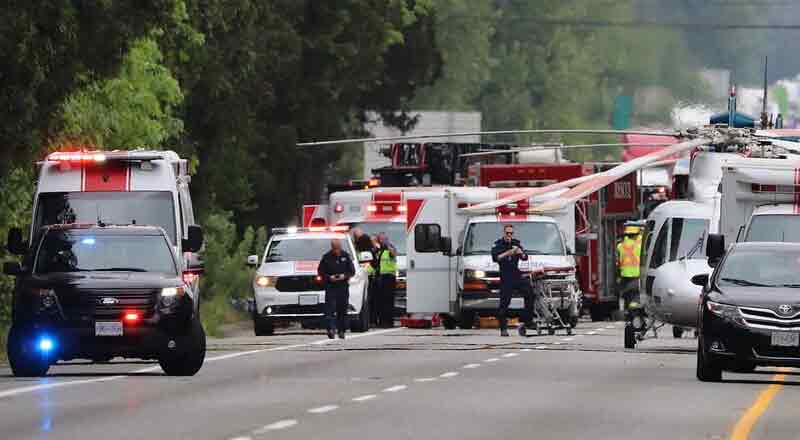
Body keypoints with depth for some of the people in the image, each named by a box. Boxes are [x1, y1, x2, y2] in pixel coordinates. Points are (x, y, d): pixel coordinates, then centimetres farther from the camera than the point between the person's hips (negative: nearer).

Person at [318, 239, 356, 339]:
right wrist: (329, 277, -12)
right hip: (330, 286, -2)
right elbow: (320, 272, 4)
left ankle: (341, 331, 12)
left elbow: (352, 271, 8)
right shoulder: (326, 257, 2)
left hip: (343, 286, 2)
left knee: (343, 310, 5)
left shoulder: (346, 256, 7)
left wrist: (345, 276, -11)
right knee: (330, 308, -14)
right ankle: (331, 329, -22)